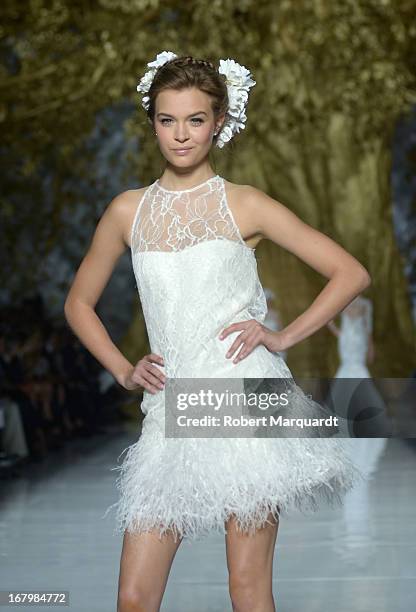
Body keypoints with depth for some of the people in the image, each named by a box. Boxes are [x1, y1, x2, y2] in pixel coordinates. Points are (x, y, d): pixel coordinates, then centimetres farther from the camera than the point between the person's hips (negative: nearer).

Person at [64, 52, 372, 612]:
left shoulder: (244, 205, 3)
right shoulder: (128, 210, 11)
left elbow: (352, 274, 4)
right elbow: (79, 303, 23)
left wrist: (283, 337, -3)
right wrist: (123, 371, 11)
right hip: (172, 414, 3)